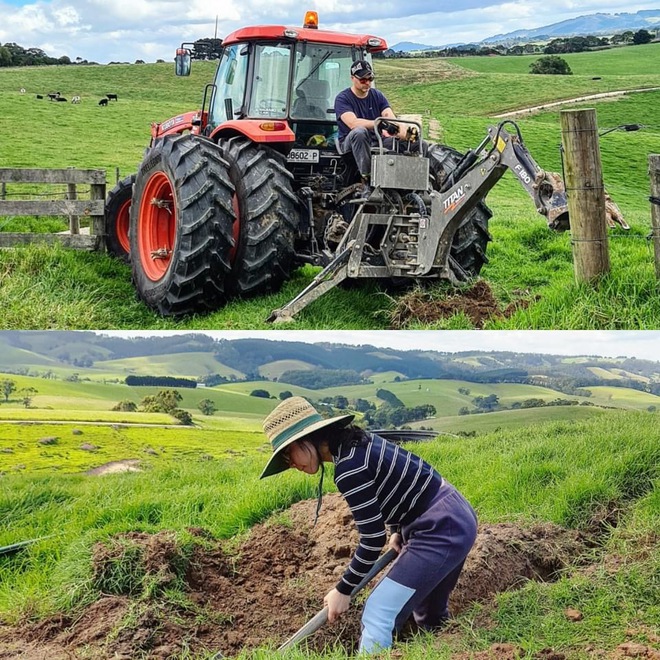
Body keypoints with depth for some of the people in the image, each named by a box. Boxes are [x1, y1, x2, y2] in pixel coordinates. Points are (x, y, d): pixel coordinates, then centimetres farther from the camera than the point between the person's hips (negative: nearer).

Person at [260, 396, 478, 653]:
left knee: (379, 615, -13)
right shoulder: (354, 443, 6)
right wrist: (398, 532, 16)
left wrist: (343, 590, -8)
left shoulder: (349, 467, -22)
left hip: (439, 529, -10)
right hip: (455, 518, 10)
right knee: (431, 616, 26)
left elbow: (373, 538, -19)